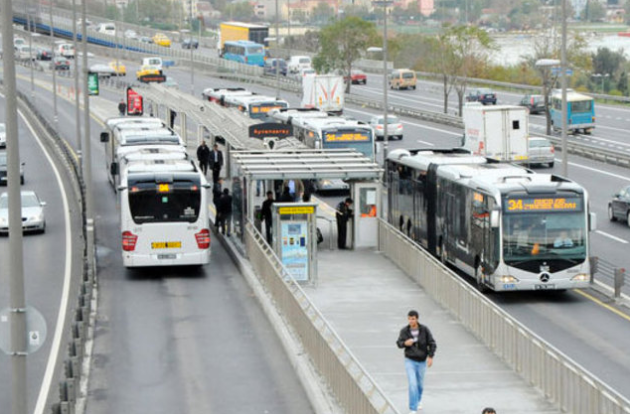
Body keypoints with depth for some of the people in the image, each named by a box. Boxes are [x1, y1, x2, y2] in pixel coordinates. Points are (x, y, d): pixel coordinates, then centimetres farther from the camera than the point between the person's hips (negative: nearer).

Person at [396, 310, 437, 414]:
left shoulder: (424, 330, -14)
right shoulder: (404, 331, -13)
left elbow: (432, 344, -9)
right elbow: (399, 343, 1)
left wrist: (430, 357, -22)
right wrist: (405, 343, -23)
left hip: (422, 361, 2)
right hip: (410, 361, -2)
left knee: (419, 383, 21)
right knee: (412, 384, -16)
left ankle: (419, 399, 54)